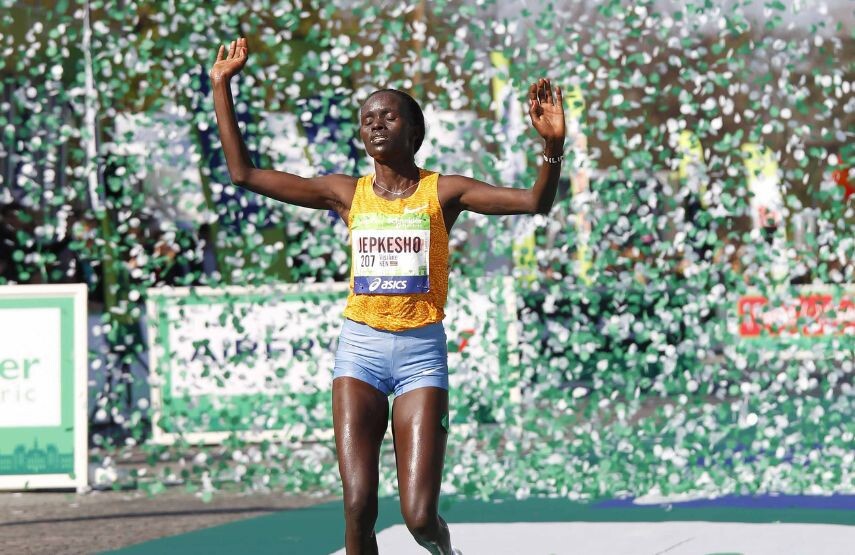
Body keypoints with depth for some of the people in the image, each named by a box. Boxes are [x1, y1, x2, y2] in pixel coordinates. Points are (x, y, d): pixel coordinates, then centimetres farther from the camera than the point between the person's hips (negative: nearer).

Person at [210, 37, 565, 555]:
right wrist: (222, 88, 3)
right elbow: (244, 172, 6)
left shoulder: (443, 191, 0)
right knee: (359, 507, -11)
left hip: (422, 351, -2)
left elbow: (535, 201, -10)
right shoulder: (347, 193, 6)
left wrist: (553, 146, -28)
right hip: (360, 347, 2)